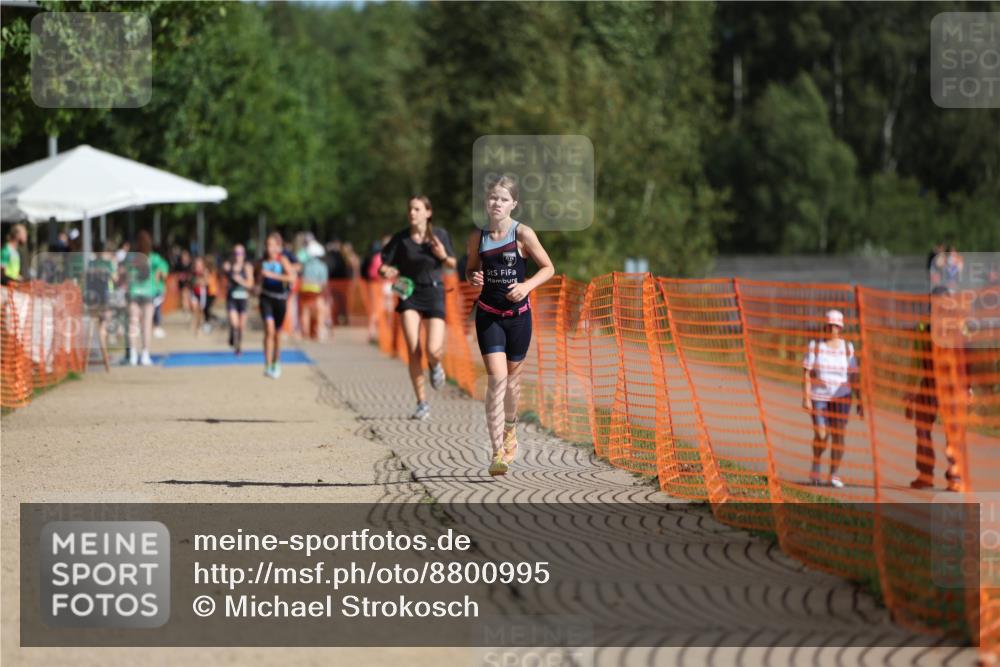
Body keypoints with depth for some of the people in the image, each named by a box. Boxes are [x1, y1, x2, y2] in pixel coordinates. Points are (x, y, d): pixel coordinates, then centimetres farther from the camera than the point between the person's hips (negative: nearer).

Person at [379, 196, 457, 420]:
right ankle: (422, 404, 0)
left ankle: (435, 365, 27)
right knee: (413, 351, -11)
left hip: (434, 295, 0)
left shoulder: (440, 235, -1)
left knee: (433, 350, -14)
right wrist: (387, 272, -22)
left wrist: (444, 257, -12)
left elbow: (452, 264, 11)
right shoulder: (400, 238, -2)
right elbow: (383, 266, 2)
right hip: (409, 294, 0)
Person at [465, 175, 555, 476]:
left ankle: (509, 427, 45)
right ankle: (497, 451, -16)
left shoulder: (523, 234, -8)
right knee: (497, 377, -14)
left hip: (518, 315, 0)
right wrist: (473, 278, -9)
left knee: (512, 378, 14)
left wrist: (526, 286, -18)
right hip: (488, 315, 0)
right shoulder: (477, 237, -1)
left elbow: (548, 268, -2)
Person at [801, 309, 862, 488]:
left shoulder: (847, 348, 4)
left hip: (841, 396, 2)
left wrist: (860, 401, 4)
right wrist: (806, 397, -10)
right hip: (819, 395, -1)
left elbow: (854, 376, 6)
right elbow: (807, 372, -2)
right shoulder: (815, 346, 0)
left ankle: (834, 475, 7)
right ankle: (816, 464, 19)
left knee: (838, 435, -3)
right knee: (821, 434, -9)